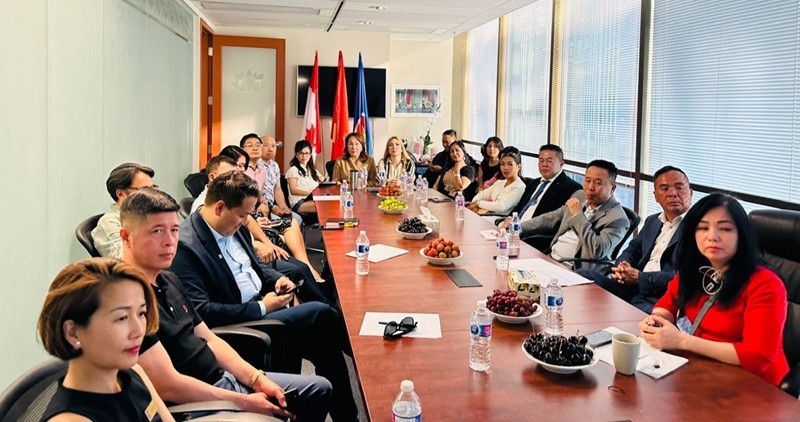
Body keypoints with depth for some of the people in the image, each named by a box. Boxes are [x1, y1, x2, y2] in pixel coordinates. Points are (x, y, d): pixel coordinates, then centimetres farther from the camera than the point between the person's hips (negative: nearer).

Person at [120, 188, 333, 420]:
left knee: (319, 388, 12)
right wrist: (244, 402, -17)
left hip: (224, 379, 9)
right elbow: (168, 386, -23)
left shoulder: (169, 280, 9)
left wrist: (257, 379, 1)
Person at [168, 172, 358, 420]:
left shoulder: (233, 227, 6)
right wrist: (262, 308, -21)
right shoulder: (185, 245, -21)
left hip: (263, 304, 9)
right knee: (324, 314, -15)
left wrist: (277, 280, 0)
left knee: (325, 342, -8)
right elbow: (201, 312, -24)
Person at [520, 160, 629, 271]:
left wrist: (578, 216, -22)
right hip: (550, 257, 7)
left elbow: (597, 252, -28)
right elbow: (551, 219, 19)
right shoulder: (580, 196, 8)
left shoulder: (618, 218, -15)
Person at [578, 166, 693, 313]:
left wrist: (640, 277, -15)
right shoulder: (652, 221, 21)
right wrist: (622, 266, 2)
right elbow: (633, 249, 26)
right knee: (583, 275, -7)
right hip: (633, 288, 8)